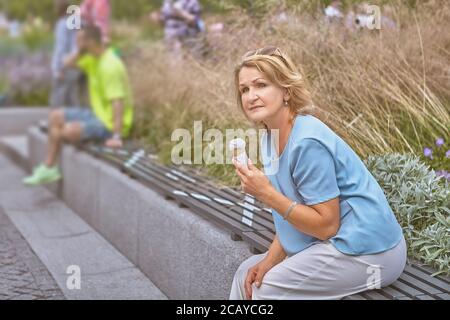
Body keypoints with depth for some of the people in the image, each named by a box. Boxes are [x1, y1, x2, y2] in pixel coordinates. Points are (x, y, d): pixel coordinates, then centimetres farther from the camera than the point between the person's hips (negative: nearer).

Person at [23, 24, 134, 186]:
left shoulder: (110, 66, -26)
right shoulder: (93, 58, 5)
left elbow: (118, 102, -32)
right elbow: (69, 63, 16)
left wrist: (116, 137, -37)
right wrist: (81, 51, -3)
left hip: (111, 121, -10)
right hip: (98, 112, 10)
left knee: (70, 130, -28)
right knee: (55, 116, 8)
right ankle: (49, 168, 6)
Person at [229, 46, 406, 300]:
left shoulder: (307, 143, -23)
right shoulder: (271, 139, 4)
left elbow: (326, 225, -21)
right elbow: (293, 218, 7)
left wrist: (266, 194, -22)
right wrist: (269, 261, -5)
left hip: (367, 250, -9)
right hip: (335, 242, 9)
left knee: (266, 289, -7)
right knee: (248, 274, 11)